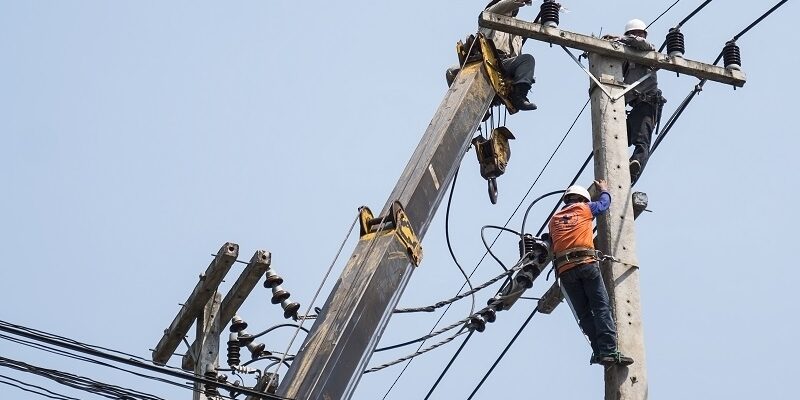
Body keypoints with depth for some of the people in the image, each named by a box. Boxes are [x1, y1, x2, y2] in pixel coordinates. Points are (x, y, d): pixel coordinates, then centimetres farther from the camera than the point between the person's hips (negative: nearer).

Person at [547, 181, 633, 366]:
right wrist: (604, 190, 52)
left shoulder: (554, 220, 25)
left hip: (564, 270, 4)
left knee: (584, 314, 3)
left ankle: (599, 352, -8)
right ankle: (609, 351, -20)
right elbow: (604, 204, 32)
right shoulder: (584, 208, 16)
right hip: (586, 264, -3)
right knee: (602, 308, -8)